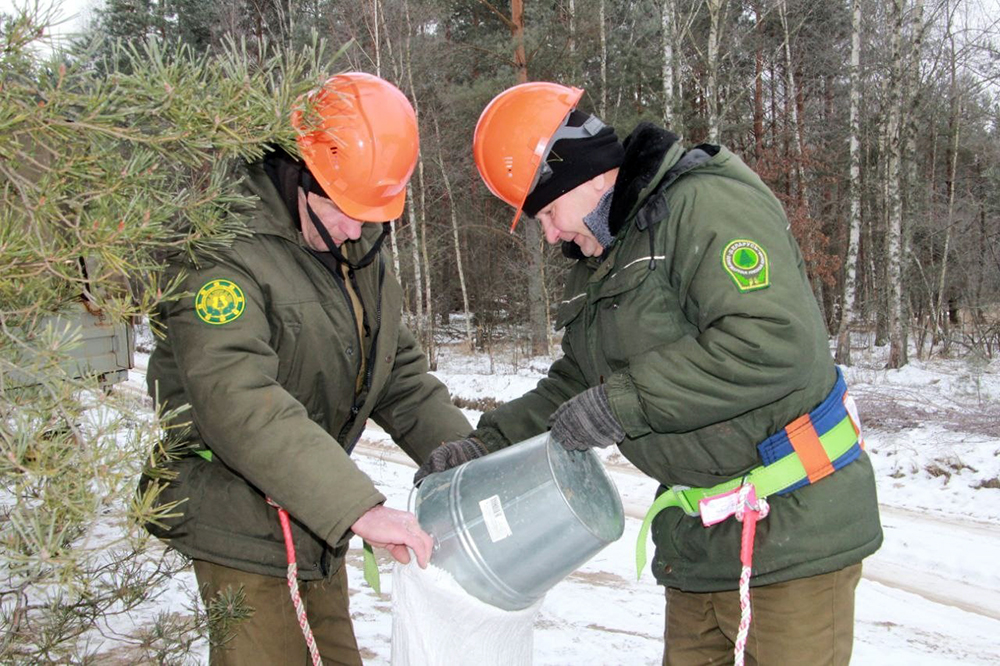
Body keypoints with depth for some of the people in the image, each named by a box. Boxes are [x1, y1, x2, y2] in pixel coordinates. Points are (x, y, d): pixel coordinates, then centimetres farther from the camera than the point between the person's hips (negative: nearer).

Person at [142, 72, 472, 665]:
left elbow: (399, 374, 11)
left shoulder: (359, 251, 6)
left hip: (318, 521, 8)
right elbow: (238, 404, -34)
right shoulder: (224, 254, -22)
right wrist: (359, 506, -37)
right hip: (242, 525, -8)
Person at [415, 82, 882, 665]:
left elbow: (776, 344, -28)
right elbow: (574, 385, 18)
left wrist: (623, 401, -24)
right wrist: (487, 445, 4)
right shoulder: (597, 265, 13)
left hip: (792, 528, -8)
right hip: (696, 534, 9)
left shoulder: (706, 204, -17)